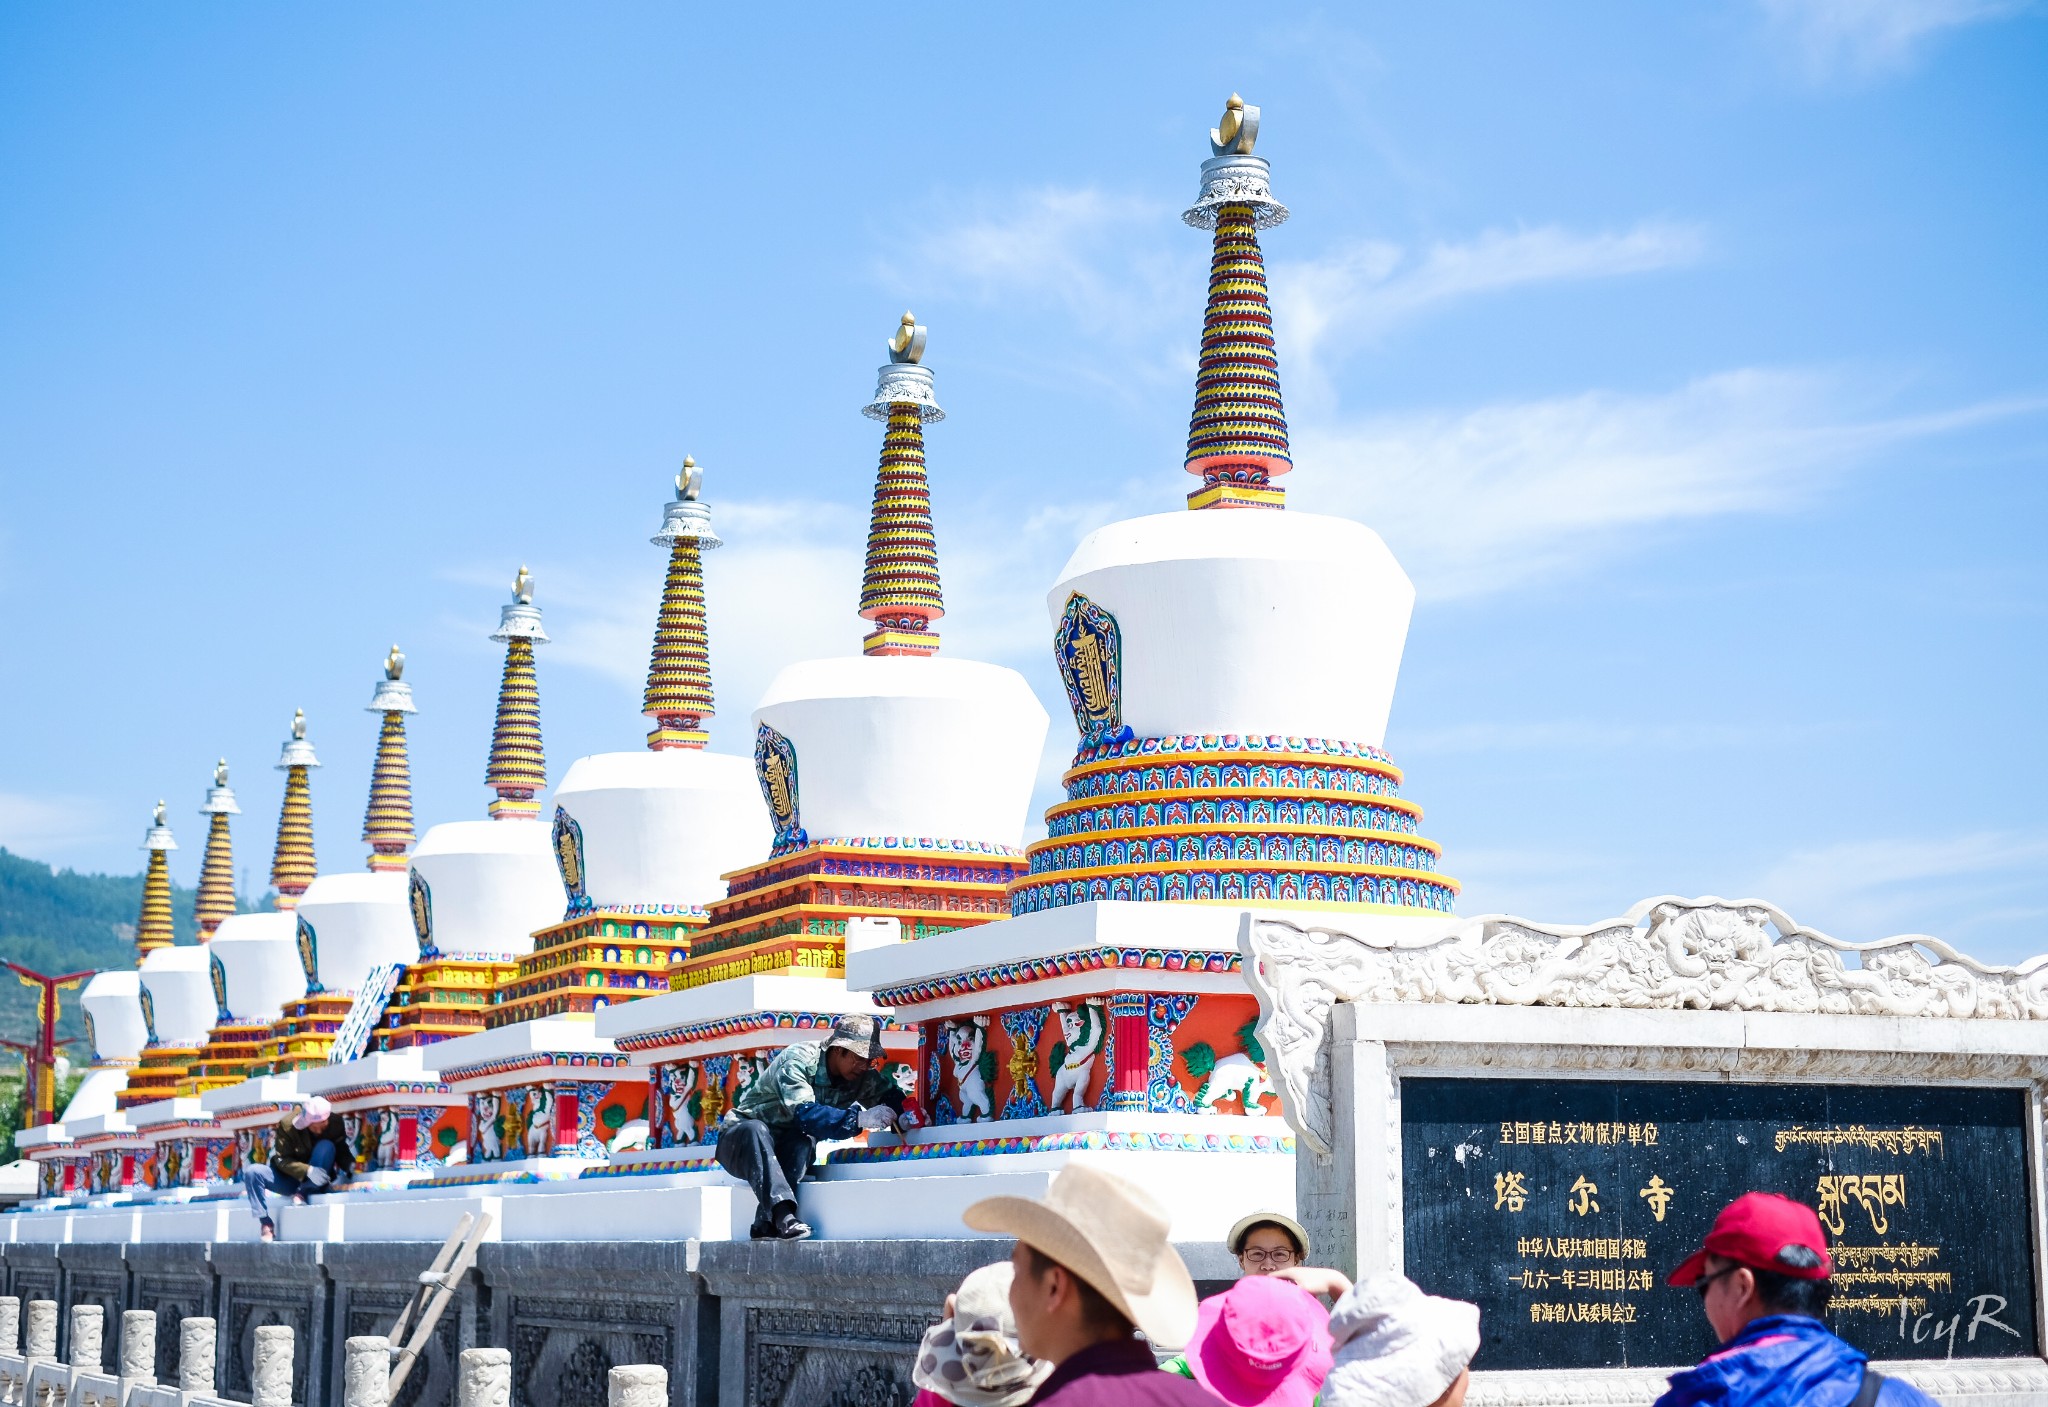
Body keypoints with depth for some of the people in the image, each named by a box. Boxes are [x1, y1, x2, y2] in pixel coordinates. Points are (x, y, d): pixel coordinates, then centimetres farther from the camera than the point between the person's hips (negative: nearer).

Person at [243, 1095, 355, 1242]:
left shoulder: (335, 1122, -14)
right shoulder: (287, 1124, -18)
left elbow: (342, 1151, -4)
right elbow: (281, 1159, -18)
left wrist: (348, 1164, -28)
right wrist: (307, 1170, -33)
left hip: (317, 1180, 0)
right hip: (290, 1178, 0)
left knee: (326, 1146, -27)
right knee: (252, 1173, -23)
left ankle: (302, 1194, -27)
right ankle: (266, 1225, -23)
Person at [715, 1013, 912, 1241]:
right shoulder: (799, 1059, -24)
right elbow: (803, 1113, -37)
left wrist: (904, 1116, -29)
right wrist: (859, 1118, -47)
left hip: (787, 1153, 5)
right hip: (741, 1143, -5)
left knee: (805, 1142, -30)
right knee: (756, 1129, -39)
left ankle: (766, 1226, -39)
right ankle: (782, 1215, -54)